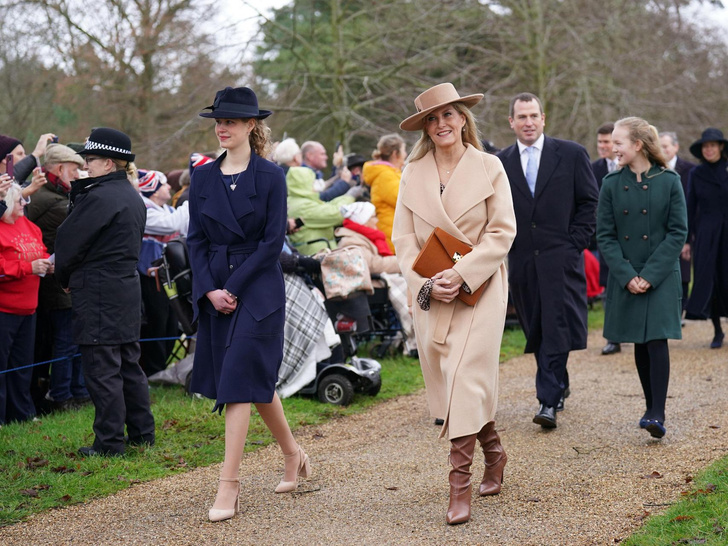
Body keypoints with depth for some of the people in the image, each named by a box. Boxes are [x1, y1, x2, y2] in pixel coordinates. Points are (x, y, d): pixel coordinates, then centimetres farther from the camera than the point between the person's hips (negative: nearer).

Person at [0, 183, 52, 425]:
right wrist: (29, 268, -22)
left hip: (27, 307, 9)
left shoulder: (28, 225, 11)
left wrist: (47, 263, 1)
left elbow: (41, 250, 23)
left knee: (22, 362, 17)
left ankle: (22, 412, 27)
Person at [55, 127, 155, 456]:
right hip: (128, 285, 9)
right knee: (128, 364, 16)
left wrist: (64, 278, 6)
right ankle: (142, 433, 22)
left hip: (98, 293, -9)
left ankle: (109, 442, 0)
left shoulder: (99, 197, -17)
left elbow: (68, 243, -12)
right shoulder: (133, 197, 13)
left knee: (102, 370, -3)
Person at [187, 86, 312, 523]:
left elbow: (273, 241, -9)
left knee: (240, 379, -10)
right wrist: (209, 289, -8)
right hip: (214, 289, 5)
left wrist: (234, 287, -13)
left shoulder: (271, 176, -5)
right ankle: (292, 453, 33)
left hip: (259, 289, -5)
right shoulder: (203, 177, 8)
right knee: (258, 377, 13)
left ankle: (229, 485, -10)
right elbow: (196, 239, 6)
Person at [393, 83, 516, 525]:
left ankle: (461, 483, -9)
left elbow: (502, 231, -5)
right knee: (446, 380, 8)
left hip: (480, 289, -4)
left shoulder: (489, 168, 0)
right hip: (431, 293, 4)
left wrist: (462, 274, -15)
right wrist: (426, 283, -9)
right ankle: (493, 452, 32)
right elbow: (404, 237, 6)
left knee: (465, 377, -13)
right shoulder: (413, 174, 7)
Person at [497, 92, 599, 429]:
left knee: (556, 329, -11)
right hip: (522, 260, 3)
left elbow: (589, 202, 3)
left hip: (560, 257, -3)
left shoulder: (571, 154, 2)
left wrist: (575, 243, -5)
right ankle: (558, 388, 27)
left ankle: (548, 401, -11)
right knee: (535, 331, 9)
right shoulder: (500, 163, 9)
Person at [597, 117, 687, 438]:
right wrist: (627, 276, -11)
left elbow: (678, 233, -6)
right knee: (640, 345, 9)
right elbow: (605, 235, 1)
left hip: (661, 277, -3)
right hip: (625, 278, 3)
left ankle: (658, 415, -12)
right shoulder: (611, 184, 2)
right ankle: (652, 407, 23)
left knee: (657, 340, -12)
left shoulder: (669, 181, -4)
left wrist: (650, 275, -13)